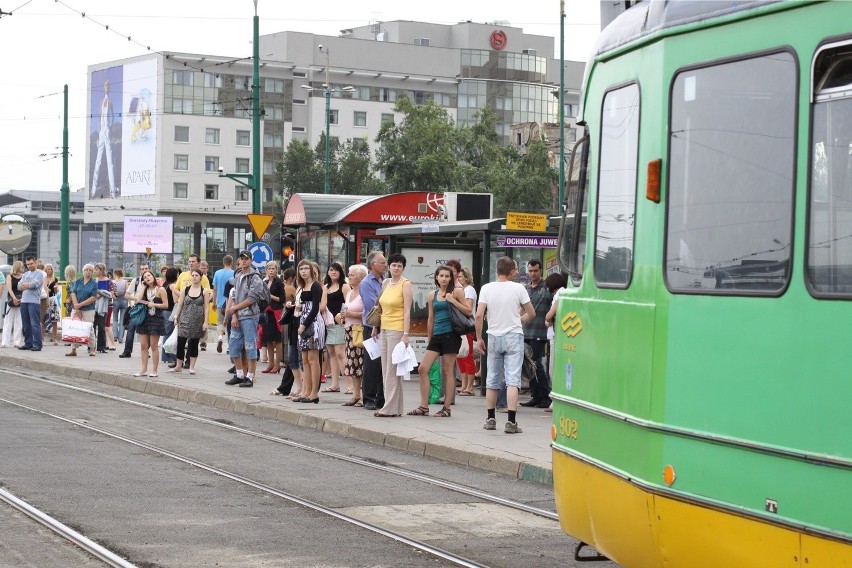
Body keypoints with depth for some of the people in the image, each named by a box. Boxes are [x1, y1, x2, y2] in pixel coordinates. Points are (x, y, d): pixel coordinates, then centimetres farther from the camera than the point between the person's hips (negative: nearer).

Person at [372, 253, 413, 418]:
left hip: (397, 330, -7)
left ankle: (392, 408, -5)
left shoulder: (405, 284, -7)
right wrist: (375, 328, 19)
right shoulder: (386, 283, 12)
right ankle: (390, 406, 12)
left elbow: (407, 311, -12)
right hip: (384, 329, 7)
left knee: (393, 369, -7)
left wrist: (405, 334, -18)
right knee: (386, 369, 8)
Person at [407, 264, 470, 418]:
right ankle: (424, 407, 6)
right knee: (422, 369, -1)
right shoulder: (432, 295, 14)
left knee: (448, 371, -2)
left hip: (451, 335, -6)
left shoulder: (456, 292, 0)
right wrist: (429, 340, 21)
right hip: (436, 336, 6)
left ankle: (447, 409, 5)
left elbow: (468, 311, -5)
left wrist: (452, 300, -13)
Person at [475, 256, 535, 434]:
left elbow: (479, 315, -8)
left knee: (492, 380, 13)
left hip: (494, 337, 2)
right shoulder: (518, 288, -5)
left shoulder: (486, 288, -2)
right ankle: (511, 422, -13)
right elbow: (531, 314, 2)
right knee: (512, 379, -5)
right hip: (514, 336, -2)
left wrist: (479, 338, 2)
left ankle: (490, 419, 17)